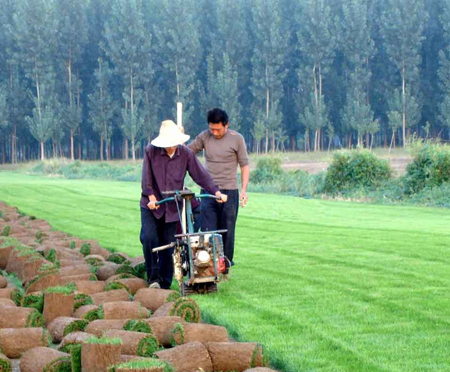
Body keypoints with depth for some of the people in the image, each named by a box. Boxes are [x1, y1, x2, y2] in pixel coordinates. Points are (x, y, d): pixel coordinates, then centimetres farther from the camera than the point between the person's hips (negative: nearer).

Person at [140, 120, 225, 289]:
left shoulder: (186, 154, -3)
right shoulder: (151, 151, -8)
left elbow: (201, 174, 0)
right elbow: (146, 177, -10)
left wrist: (216, 192, -8)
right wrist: (151, 197, -22)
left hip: (172, 207, 2)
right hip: (151, 205, -2)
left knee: (168, 245, 3)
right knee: (149, 238, -19)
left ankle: (164, 285, 12)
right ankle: (153, 277, -6)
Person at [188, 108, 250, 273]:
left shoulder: (236, 139, -2)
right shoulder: (204, 137, 4)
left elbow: (244, 165, 2)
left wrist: (244, 189, -6)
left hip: (229, 192, -2)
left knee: (227, 231, 4)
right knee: (207, 231, -4)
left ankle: (226, 265, 14)